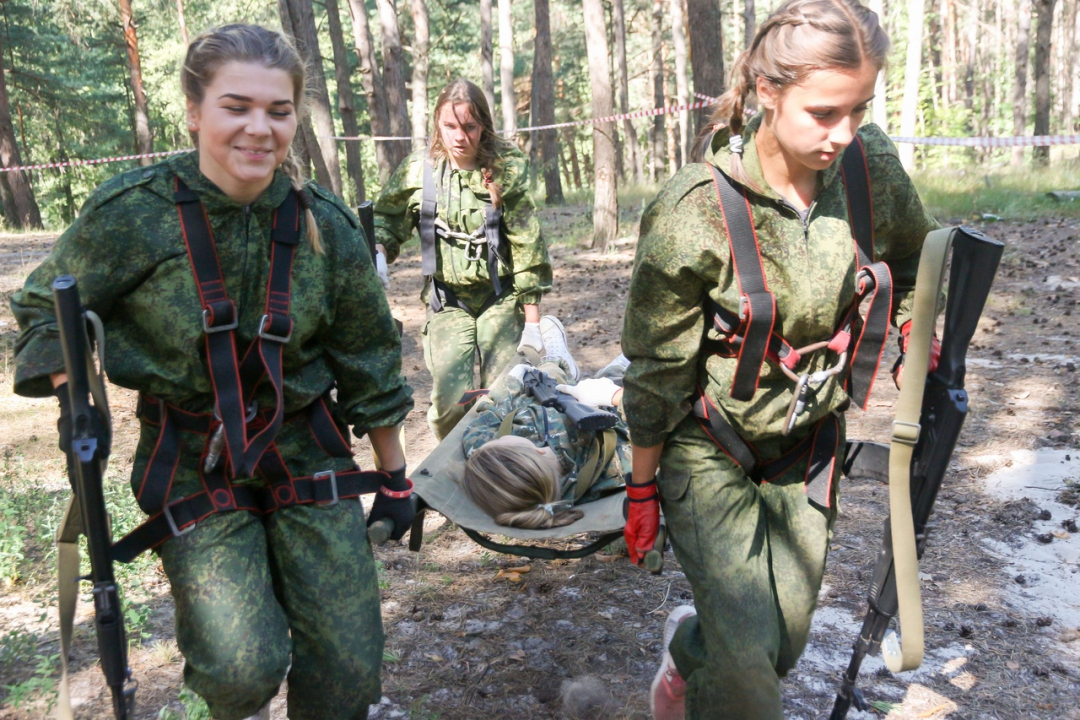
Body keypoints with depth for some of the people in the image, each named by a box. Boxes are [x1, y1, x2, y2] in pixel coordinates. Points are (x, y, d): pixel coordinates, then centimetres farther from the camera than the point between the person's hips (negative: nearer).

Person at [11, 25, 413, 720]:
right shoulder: (130, 213, -12)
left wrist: (394, 477, 9)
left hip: (307, 452, 2)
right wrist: (73, 393, -16)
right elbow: (48, 310, 4)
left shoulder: (327, 225, -6)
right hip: (193, 463, -2)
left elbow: (369, 361, 3)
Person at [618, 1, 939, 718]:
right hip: (708, 450, -4)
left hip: (807, 444, 5)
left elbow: (916, 262, 14)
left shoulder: (873, 168, -11)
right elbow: (656, 369, -14)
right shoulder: (694, 213, -24)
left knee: (785, 643, 15)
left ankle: (688, 647, 49)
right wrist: (643, 488, -6)